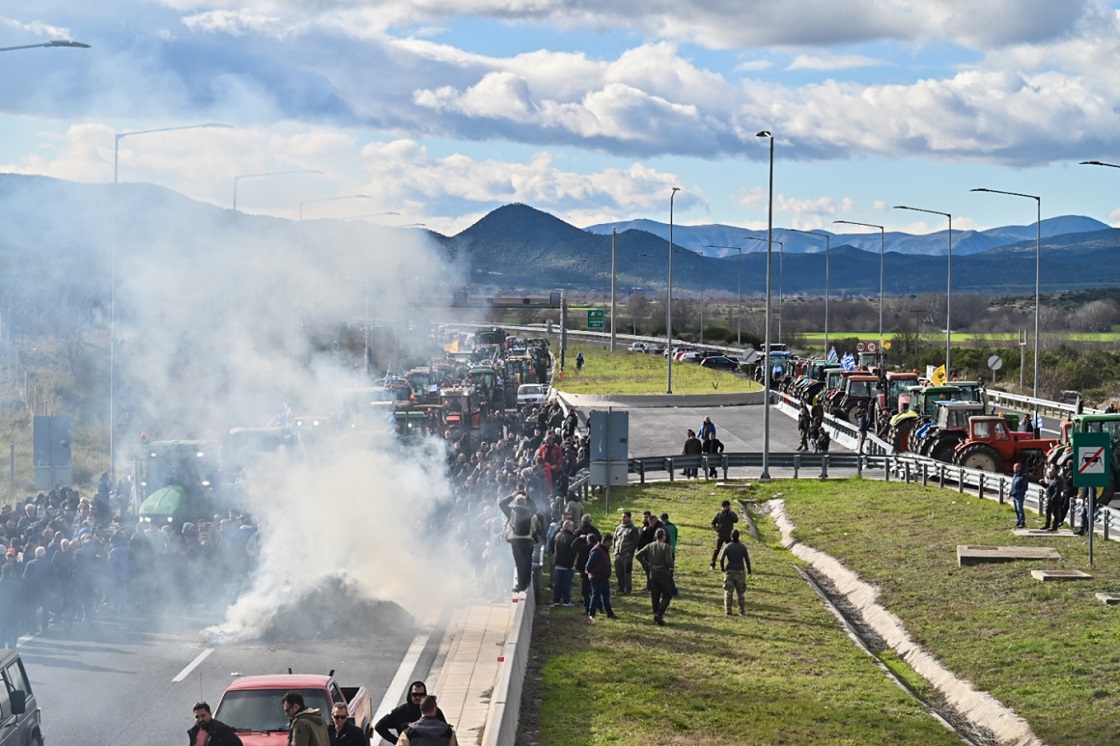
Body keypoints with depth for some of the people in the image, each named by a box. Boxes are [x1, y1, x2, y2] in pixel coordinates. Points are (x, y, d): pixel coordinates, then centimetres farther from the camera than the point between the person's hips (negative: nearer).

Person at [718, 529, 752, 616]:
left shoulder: (727, 546, -5)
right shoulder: (743, 546, -4)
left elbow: (721, 559, -9)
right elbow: (747, 560, -4)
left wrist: (722, 569, 6)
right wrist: (749, 571, 8)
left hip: (729, 571, 0)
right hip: (740, 571, 0)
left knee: (728, 592, 4)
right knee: (741, 592, 9)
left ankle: (728, 611, 0)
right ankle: (742, 611, 9)